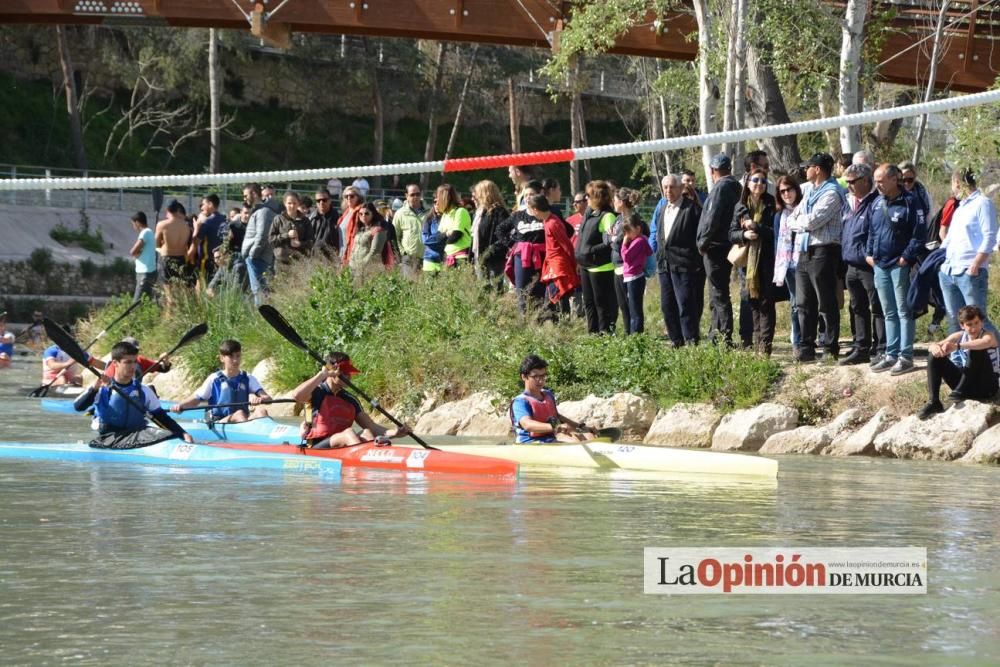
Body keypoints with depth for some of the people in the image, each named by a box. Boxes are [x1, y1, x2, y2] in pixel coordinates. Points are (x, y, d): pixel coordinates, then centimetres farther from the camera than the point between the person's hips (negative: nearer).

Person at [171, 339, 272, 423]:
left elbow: (267, 397, 3)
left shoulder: (248, 379, 13)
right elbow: (196, 399, 9)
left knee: (261, 411, -28)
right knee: (240, 414, -33)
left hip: (244, 421, 2)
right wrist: (180, 406, -12)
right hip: (219, 422, -2)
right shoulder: (214, 379, 8)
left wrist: (261, 399, -23)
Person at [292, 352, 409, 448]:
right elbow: (296, 395, -22)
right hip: (317, 447, -5)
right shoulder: (318, 393, 1)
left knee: (366, 433, -20)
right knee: (348, 433, -29)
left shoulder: (350, 401, 19)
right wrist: (322, 375, -19)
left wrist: (393, 433, -5)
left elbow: (371, 426, 13)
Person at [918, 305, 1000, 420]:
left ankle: (960, 392, -24)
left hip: (987, 385, -5)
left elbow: (986, 342, -42)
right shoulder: (959, 336, 0)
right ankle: (933, 402, -14)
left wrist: (957, 346, -49)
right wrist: (935, 348, -34)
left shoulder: (988, 335, -14)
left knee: (976, 350, -28)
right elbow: (932, 346, -8)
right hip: (966, 382, 5)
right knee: (935, 358, -7)